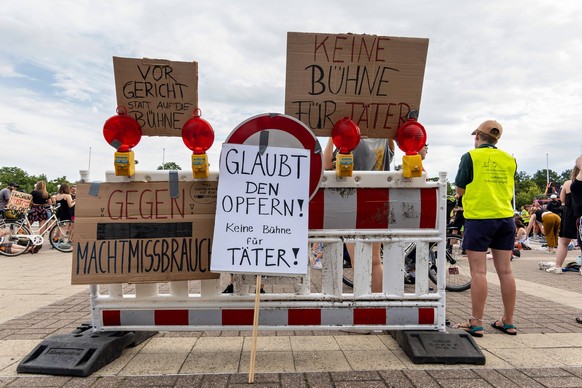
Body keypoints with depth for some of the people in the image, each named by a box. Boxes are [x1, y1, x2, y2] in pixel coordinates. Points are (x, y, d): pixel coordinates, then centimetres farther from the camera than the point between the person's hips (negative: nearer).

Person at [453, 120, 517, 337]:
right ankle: (508, 322, 19)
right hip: (506, 218, 5)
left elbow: (460, 190, -3)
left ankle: (476, 324, 2)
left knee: (478, 271, -2)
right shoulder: (509, 159, 8)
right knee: (505, 270, 10)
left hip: (479, 218, -5)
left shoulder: (471, 157, -6)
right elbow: (509, 188, 17)